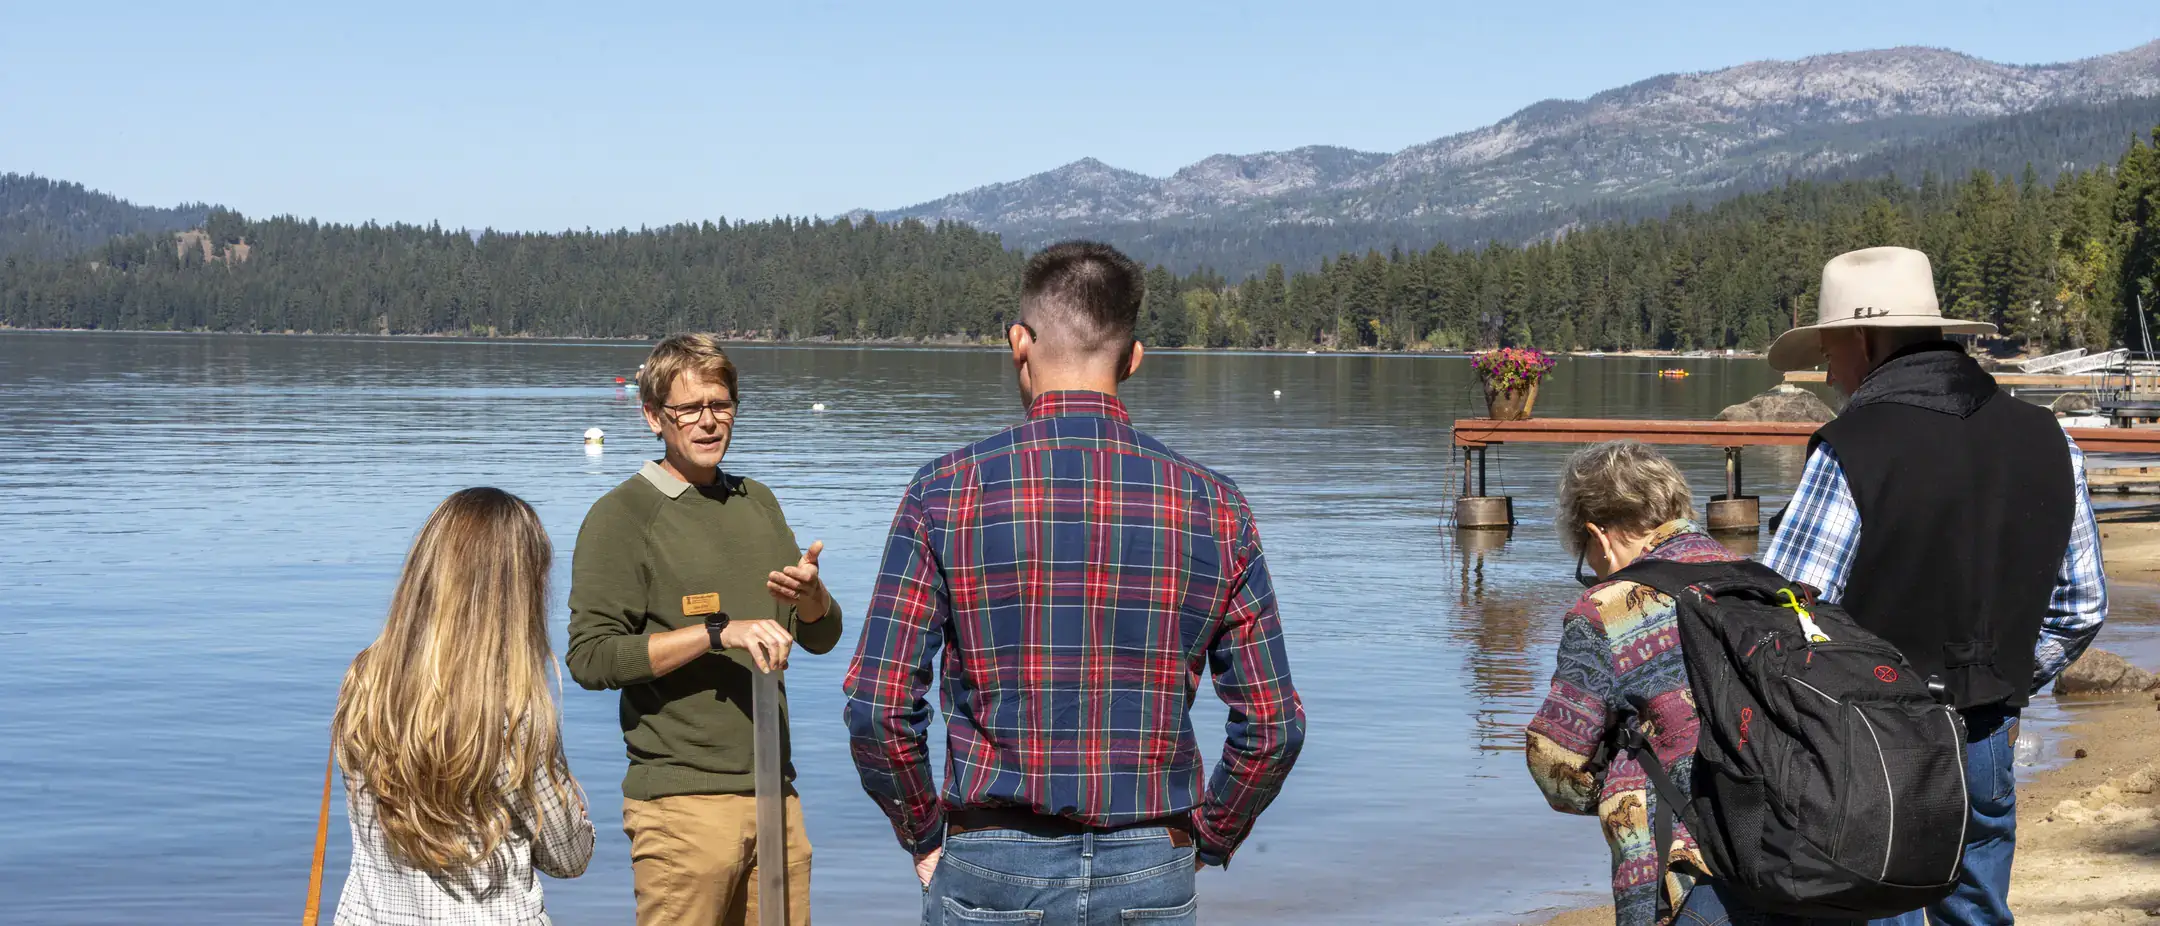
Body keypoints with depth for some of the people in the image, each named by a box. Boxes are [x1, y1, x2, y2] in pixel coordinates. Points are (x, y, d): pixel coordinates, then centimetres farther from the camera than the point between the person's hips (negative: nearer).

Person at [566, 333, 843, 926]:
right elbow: (590, 656, -13)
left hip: (773, 788, 6)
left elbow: (822, 637, 16)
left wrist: (809, 593, -7)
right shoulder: (621, 516, -3)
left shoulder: (757, 502, 16)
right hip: (682, 796, -6)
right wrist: (719, 632, -19)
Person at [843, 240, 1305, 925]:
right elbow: (1272, 727, 1)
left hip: (994, 870, -1)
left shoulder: (948, 491, -6)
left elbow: (878, 707, -8)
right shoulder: (1213, 507, 0)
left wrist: (925, 837, 6)